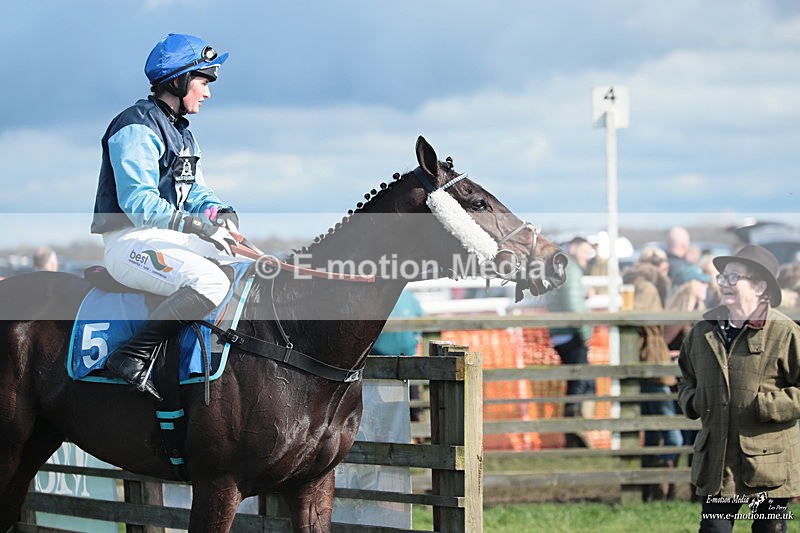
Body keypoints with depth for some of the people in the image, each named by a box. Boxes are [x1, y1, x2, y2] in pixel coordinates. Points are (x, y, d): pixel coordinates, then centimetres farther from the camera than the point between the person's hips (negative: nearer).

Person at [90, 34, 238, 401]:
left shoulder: (180, 132, 19)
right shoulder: (138, 128, -13)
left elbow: (194, 190, 19)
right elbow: (138, 202, -22)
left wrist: (221, 211, -4)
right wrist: (194, 225, -29)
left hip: (167, 236, 10)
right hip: (130, 242, -10)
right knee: (210, 283, -31)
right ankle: (133, 357, -30)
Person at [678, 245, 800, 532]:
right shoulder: (703, 332, 10)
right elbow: (687, 378, 26)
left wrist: (764, 406, -17)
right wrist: (690, 401, 5)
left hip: (768, 463, -4)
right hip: (715, 464, 4)